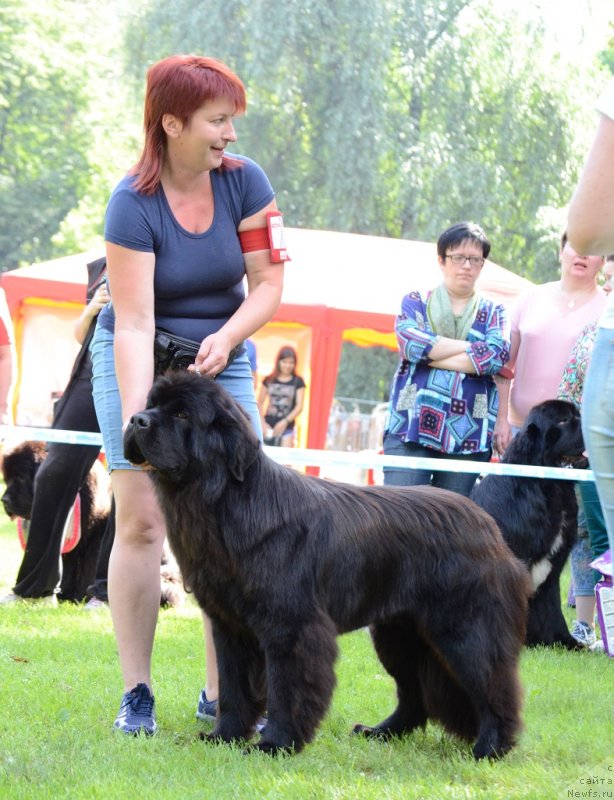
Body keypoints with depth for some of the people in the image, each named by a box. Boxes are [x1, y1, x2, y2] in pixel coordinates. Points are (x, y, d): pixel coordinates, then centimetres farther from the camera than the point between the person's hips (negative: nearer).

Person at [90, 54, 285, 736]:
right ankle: (136, 694, -4)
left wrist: (225, 337, -25)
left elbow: (268, 283, -7)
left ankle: (222, 693, -1)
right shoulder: (133, 204, -21)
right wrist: (136, 415, -36)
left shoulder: (243, 181, -11)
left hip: (220, 359, 3)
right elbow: (134, 323, -26)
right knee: (141, 521, -9)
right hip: (140, 362, -3)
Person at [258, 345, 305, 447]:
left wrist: (285, 421, -15)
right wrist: (262, 423, -2)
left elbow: (299, 406, -3)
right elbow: (260, 403, 10)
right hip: (268, 426, 2)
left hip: (286, 427, -2)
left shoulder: (298, 382, 3)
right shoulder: (269, 380, 7)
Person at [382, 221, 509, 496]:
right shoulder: (415, 302, 14)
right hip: (410, 431, -1)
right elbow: (410, 340, -8)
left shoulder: (494, 313, 15)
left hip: (468, 440, 1)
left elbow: (497, 355, -6)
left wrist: (430, 355, -7)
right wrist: (473, 347, -5)